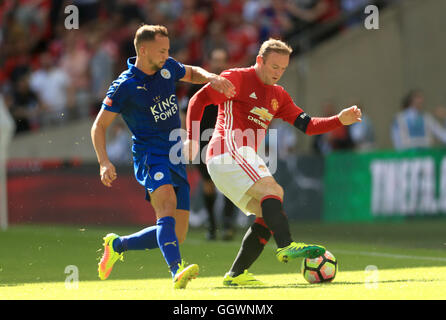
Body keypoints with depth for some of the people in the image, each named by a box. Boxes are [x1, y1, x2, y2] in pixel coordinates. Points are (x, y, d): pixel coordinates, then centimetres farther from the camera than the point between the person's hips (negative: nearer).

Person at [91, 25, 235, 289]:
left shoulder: (168, 67, 8)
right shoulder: (124, 86, -9)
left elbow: (192, 73, 30)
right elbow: (99, 126, -3)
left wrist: (212, 78, 8)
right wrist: (104, 163, -16)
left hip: (176, 158, 7)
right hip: (149, 155, -7)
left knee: (176, 236, 3)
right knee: (168, 205, -35)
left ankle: (117, 245, 24)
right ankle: (177, 272, -51)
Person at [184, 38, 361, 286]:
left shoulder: (278, 96, 21)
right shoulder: (237, 79, -1)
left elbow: (307, 125, 16)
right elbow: (199, 100, -3)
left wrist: (340, 120, 2)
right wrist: (193, 138, -11)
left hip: (245, 158, 9)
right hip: (229, 151, -9)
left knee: (267, 215, 0)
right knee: (271, 189, -26)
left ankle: (236, 274, 2)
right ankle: (286, 246, -44)